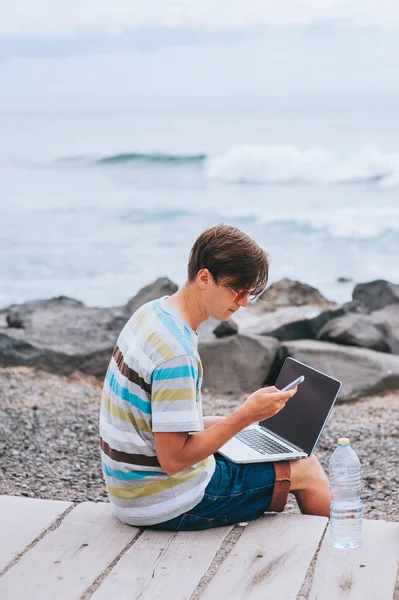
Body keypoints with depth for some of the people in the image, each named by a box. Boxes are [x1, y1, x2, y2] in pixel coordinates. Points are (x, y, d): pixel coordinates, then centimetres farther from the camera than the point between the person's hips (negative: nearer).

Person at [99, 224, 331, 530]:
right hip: (167, 507, -9)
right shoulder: (177, 355, -28)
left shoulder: (153, 311, 1)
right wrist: (246, 415, -24)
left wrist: (238, 419, 6)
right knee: (306, 469, 3)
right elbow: (173, 459, -27)